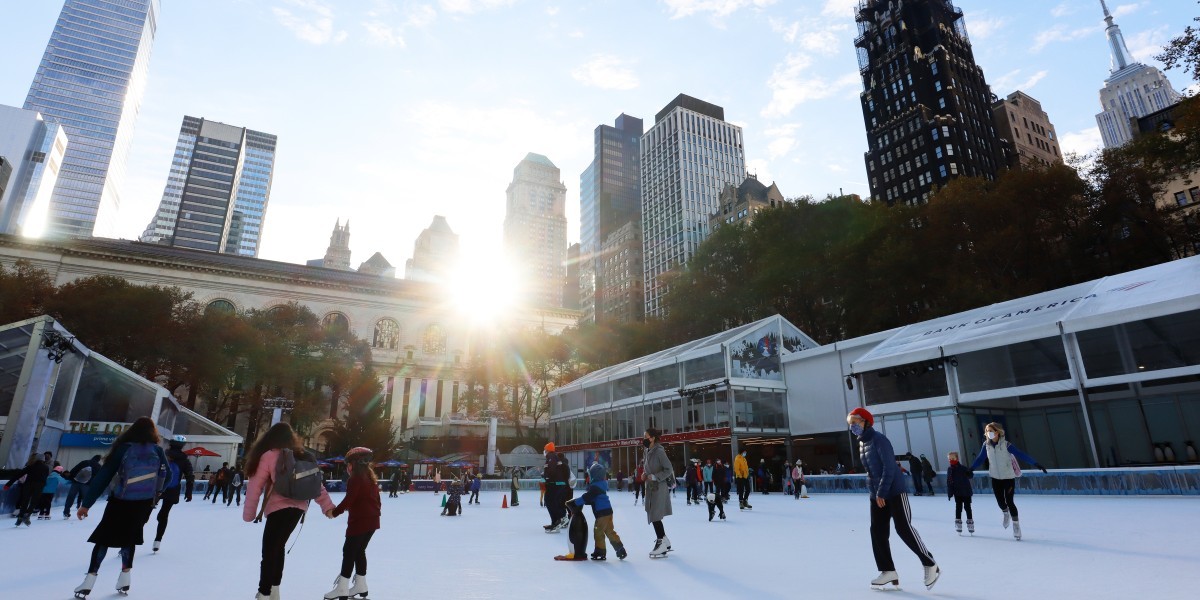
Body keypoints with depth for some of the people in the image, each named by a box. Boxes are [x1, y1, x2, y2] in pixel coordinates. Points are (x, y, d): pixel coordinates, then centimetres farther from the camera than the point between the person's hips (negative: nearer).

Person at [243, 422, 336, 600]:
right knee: (278, 547, 22)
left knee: (269, 552, -2)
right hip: (298, 507, 7)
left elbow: (256, 485, -5)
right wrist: (328, 506, 11)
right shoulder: (302, 456, 11)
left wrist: (249, 514, 3)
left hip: (279, 509, -7)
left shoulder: (270, 455, -5)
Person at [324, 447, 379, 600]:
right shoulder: (371, 478, 14)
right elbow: (376, 500, 19)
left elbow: (349, 499, -17)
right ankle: (360, 585, 20)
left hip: (359, 521, -9)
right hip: (372, 520, 9)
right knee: (359, 551, 16)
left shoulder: (356, 478, -12)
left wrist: (334, 512, -6)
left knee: (349, 551, -1)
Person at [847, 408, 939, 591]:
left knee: (904, 528, -8)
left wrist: (881, 492, -18)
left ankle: (930, 565, 9)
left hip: (895, 492, -8)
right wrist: (874, 491, 11)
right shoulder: (861, 444, 11)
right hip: (876, 495, 8)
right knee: (877, 531, 4)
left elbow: (889, 468, -19)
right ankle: (888, 571, 9)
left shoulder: (879, 439, -15)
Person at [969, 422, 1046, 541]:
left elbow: (1021, 455, -17)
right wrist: (970, 469, 3)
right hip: (995, 478, 3)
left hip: (1009, 477, -3)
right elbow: (980, 459, 4)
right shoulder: (986, 445, -4)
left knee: (1009, 501, -7)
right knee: (1000, 501, 5)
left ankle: (1016, 525, 11)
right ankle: (1006, 514, 39)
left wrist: (1036, 464, -23)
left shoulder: (1006, 445, -16)